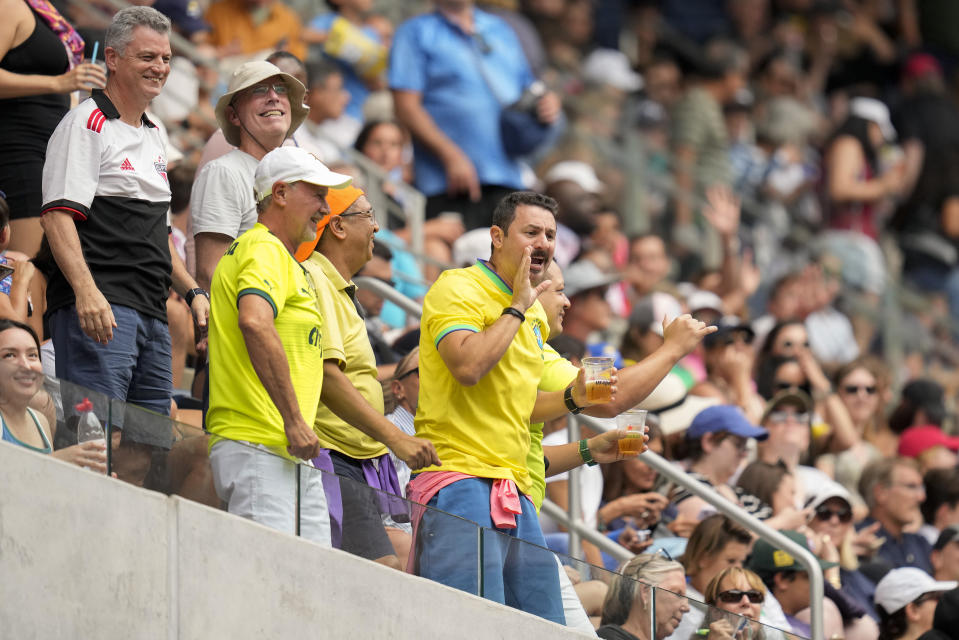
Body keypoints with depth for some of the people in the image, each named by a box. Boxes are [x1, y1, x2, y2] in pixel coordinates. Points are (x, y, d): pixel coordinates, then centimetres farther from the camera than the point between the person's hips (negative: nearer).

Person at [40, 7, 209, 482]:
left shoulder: (152, 136, 24)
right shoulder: (87, 124, -3)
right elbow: (58, 215, -14)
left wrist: (192, 291, 20)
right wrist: (86, 291, -26)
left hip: (151, 314, 9)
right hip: (99, 308, -9)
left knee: (146, 450, 4)